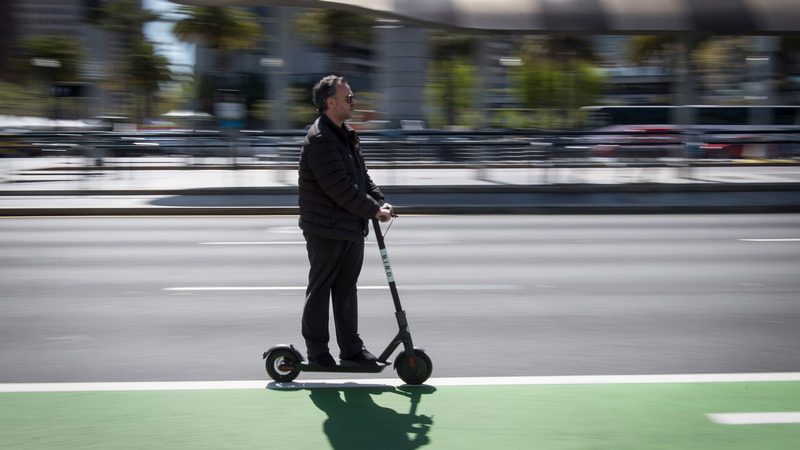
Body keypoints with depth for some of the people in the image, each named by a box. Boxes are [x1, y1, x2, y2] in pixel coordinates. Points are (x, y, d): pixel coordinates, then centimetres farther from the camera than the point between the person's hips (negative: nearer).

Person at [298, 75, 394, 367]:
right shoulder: (319, 139, -18)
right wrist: (373, 210, -18)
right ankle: (317, 351, 14)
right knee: (320, 289, 3)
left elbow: (361, 176, 21)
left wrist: (380, 201, 5)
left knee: (347, 288, 14)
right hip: (325, 231, -9)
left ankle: (351, 349, 22)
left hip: (352, 228, 9)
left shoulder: (346, 135, 14)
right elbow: (339, 187, -23)